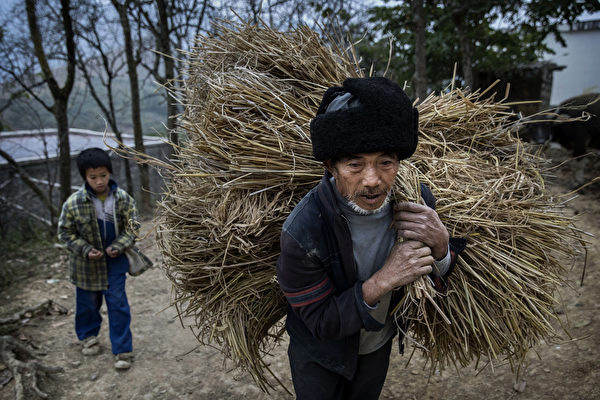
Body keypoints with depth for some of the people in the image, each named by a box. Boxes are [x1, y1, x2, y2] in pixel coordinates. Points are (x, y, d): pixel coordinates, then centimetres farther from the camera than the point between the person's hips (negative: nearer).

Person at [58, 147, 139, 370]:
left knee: (118, 303, 2)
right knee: (87, 302, 18)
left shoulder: (123, 198, -14)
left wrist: (118, 246, -17)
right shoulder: (74, 203, -17)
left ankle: (123, 349, 13)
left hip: (115, 260, 0)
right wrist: (86, 250, -17)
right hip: (87, 262, 0)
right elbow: (65, 231, -6)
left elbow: (132, 226, -4)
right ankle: (88, 336, 45)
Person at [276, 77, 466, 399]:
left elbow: (439, 281, -9)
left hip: (380, 343, 4)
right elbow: (320, 322, -26)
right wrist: (381, 282, -41)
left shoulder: (418, 200, -24)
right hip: (320, 352, -4)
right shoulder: (301, 233, -37)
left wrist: (440, 247, -33)